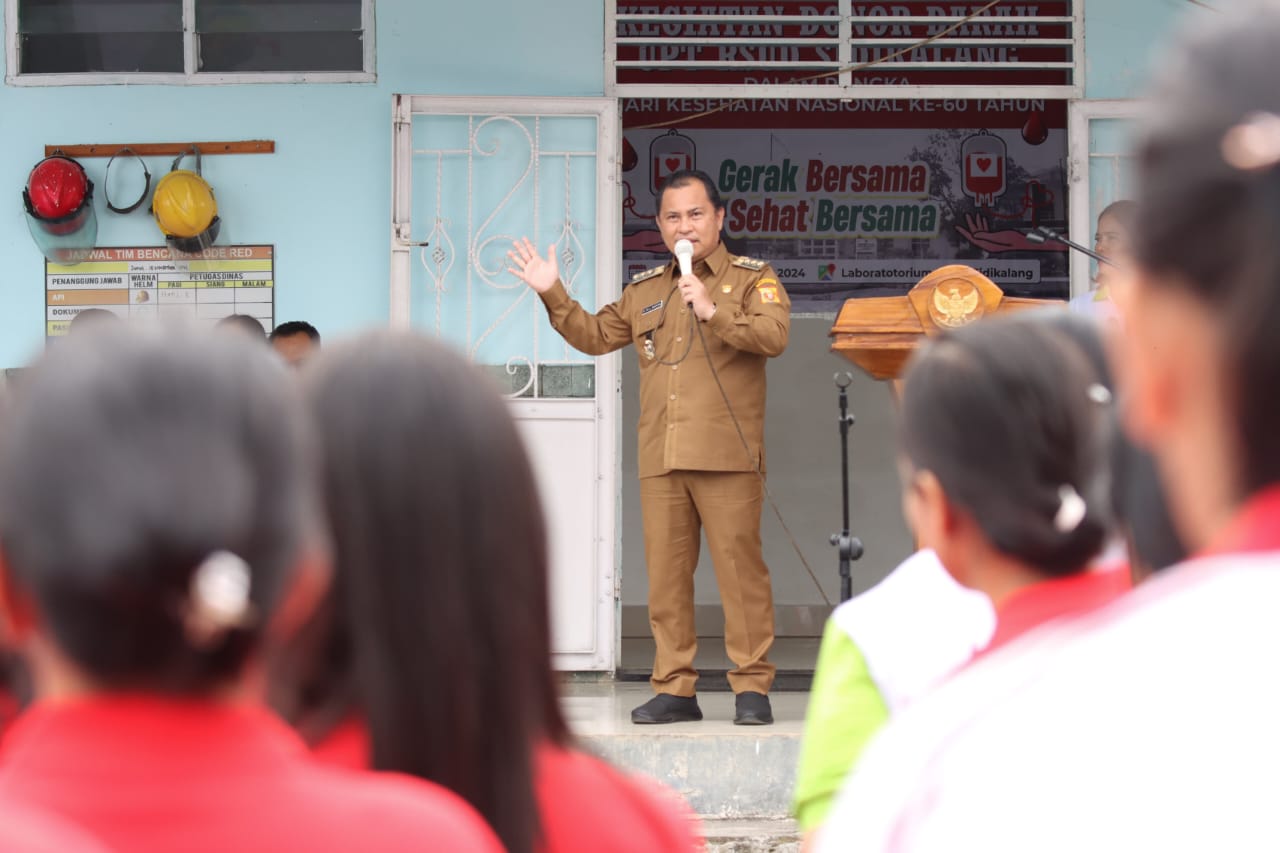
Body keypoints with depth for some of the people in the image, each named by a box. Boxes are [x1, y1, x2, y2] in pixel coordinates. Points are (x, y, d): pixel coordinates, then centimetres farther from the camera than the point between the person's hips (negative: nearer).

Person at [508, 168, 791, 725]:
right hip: (659, 460, 5)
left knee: (739, 569, -7)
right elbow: (594, 336, 26)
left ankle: (752, 688, -3)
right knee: (666, 575, 5)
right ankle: (675, 689, 10)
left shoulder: (752, 279, 5)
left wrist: (714, 311, -20)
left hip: (727, 457, -5)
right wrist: (553, 296, 15)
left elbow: (774, 335, -11)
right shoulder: (645, 291, 21)